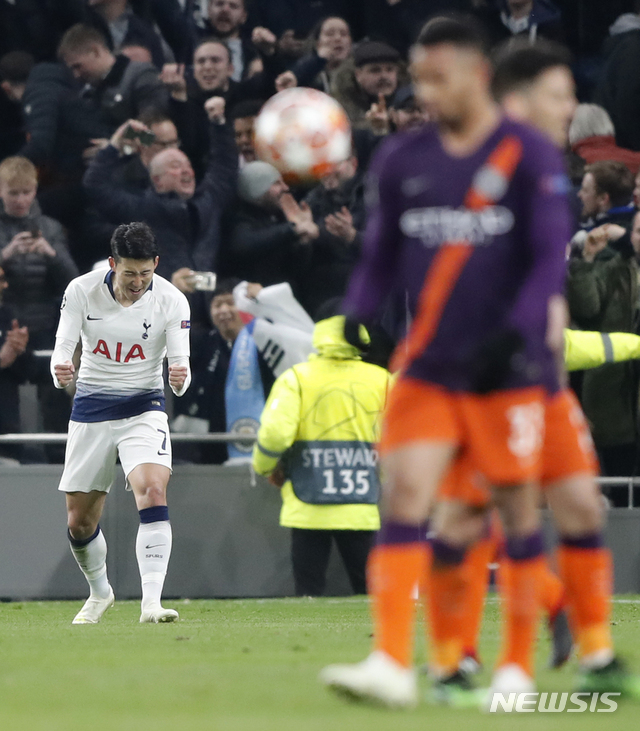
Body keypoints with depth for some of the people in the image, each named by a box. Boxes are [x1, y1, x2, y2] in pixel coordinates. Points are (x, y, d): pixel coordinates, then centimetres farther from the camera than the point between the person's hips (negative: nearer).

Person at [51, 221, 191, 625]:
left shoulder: (172, 301, -13)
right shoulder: (81, 291, -11)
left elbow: (180, 363, -14)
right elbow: (63, 348, -11)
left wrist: (180, 377, -39)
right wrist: (61, 370, -35)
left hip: (144, 406, -2)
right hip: (91, 408, 2)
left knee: (153, 490, -27)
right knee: (79, 520, 6)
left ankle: (152, 602, -31)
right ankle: (100, 593, 35)